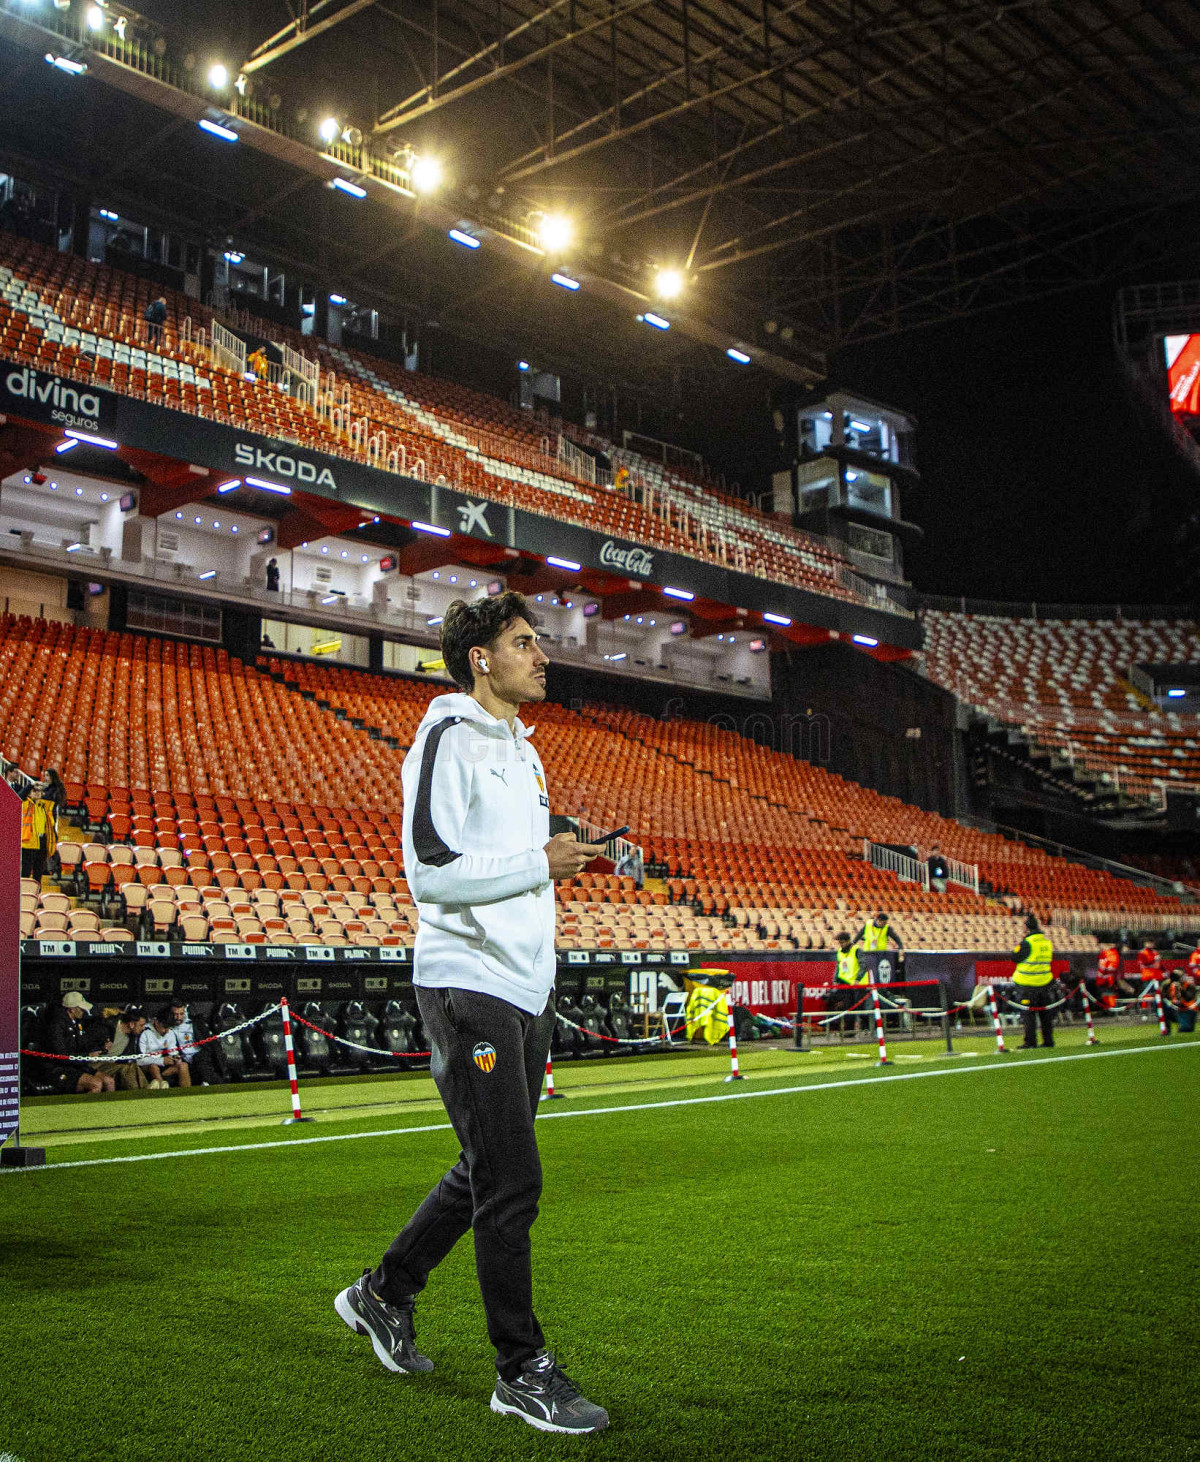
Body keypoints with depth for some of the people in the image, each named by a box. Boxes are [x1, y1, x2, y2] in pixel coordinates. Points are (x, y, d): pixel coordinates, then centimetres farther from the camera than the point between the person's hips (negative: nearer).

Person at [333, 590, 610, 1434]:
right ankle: (523, 1371, 8)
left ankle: (385, 1294, 35)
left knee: (489, 1173, 16)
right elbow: (431, 873, -20)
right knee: (511, 1182, -6)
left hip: (524, 989, 9)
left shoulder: (520, 746, 18)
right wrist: (538, 864, -17)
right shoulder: (449, 738, -11)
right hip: (468, 985, -9)